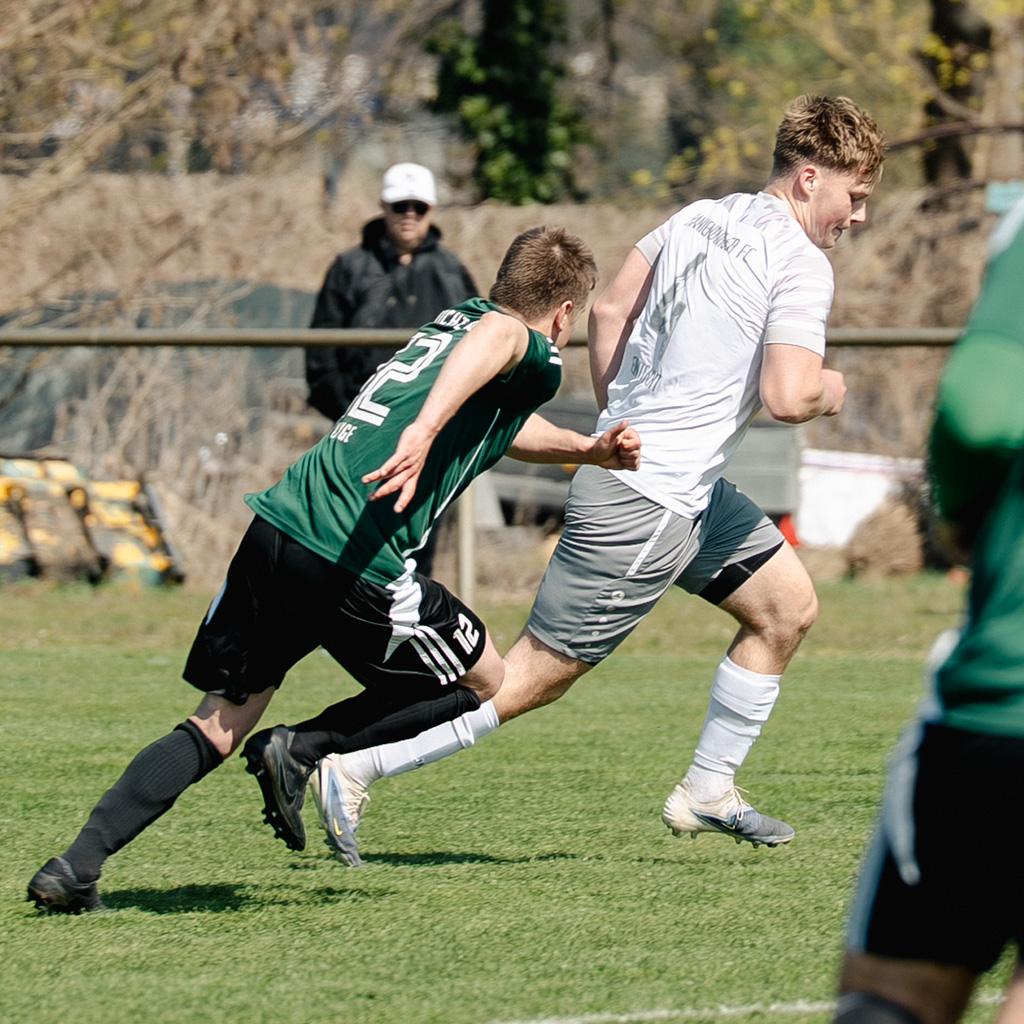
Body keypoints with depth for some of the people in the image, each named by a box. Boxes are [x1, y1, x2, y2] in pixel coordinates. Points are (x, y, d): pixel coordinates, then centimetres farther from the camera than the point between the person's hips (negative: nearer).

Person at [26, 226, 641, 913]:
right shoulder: (538, 359, 2)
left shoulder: (456, 318, 27)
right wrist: (424, 431, -39)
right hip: (356, 563, -7)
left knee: (217, 727, 12)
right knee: (484, 683, 15)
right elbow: (495, 336, -25)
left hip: (275, 526, 7)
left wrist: (590, 450, 43)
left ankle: (78, 863, -2)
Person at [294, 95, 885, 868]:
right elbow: (788, 397, -27)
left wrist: (619, 423, 22)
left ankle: (708, 790, 22)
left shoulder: (700, 217, 8)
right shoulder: (801, 264, -17)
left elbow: (608, 310, 15)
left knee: (789, 607, 16)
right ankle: (353, 772, -2)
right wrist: (829, 390, -5)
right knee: (542, 673, -4)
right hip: (645, 505, -10)